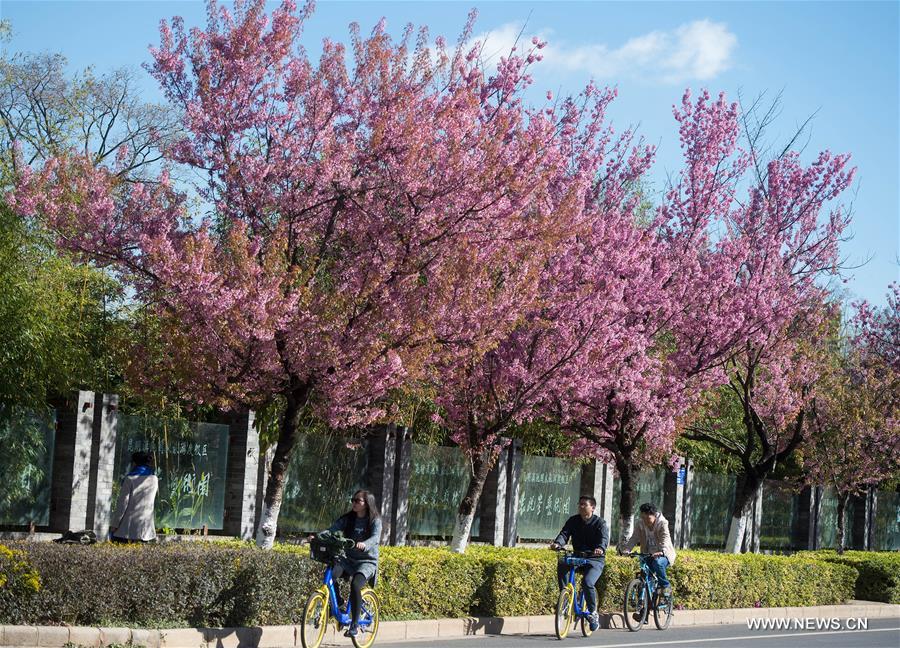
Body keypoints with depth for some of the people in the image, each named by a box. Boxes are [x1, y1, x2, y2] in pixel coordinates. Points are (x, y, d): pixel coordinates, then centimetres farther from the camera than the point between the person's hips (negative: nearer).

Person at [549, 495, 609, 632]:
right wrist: (557, 543, -31)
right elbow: (564, 533, -8)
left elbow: (604, 538, -22)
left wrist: (600, 548, -45)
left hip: (595, 560, -4)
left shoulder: (600, 522, -4)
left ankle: (593, 612, -7)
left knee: (587, 582, -29)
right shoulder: (573, 520, 7)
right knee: (561, 566, -28)